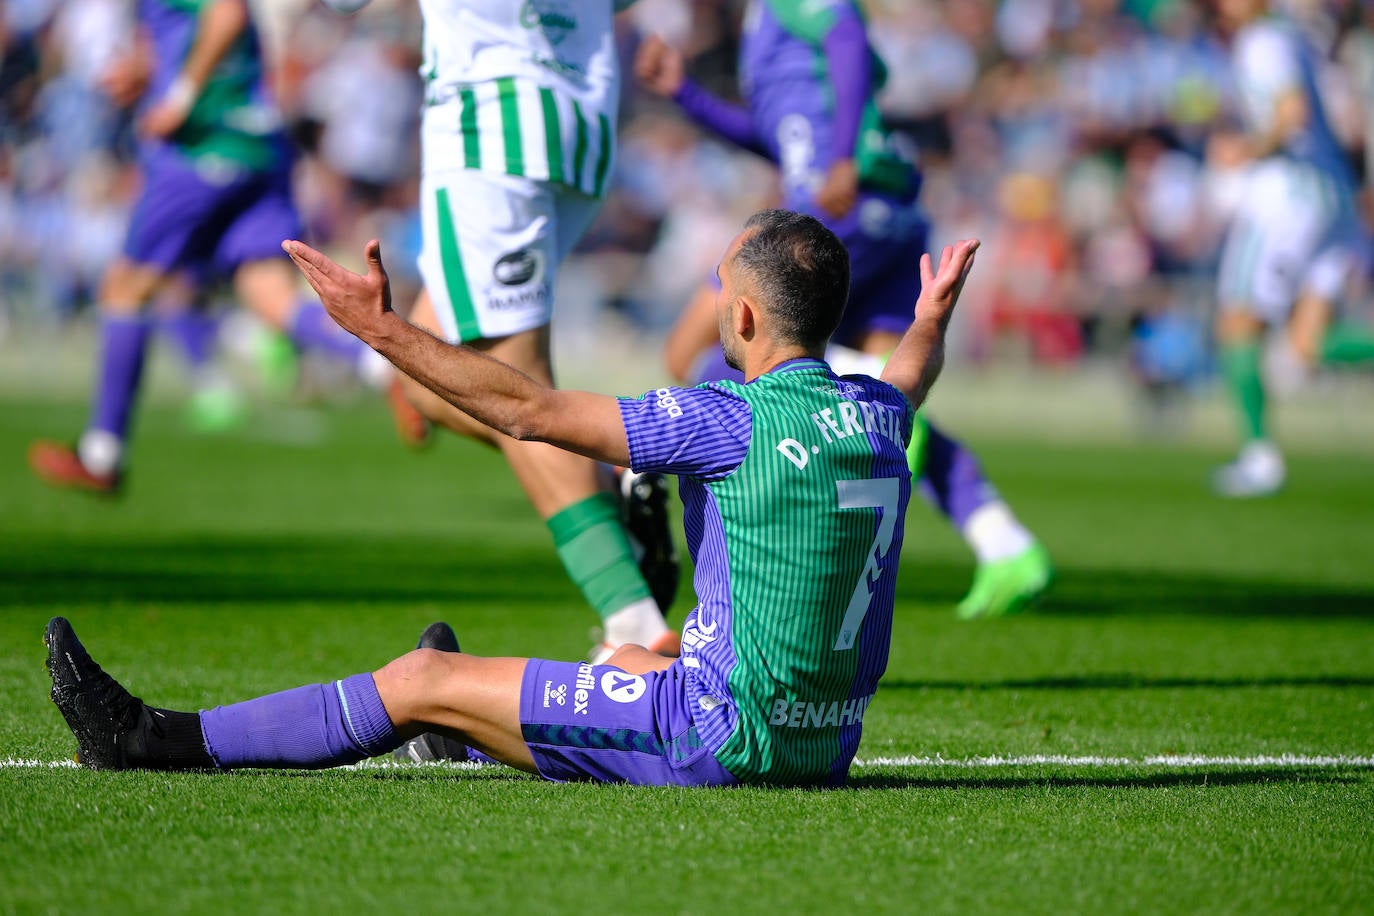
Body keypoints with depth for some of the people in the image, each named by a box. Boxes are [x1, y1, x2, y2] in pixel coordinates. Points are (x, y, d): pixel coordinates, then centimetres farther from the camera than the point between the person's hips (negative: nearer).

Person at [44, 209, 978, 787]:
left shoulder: (735, 424, -19)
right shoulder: (876, 417, 4)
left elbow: (531, 409, -15)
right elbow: (908, 380, 32)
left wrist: (384, 329, -10)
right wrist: (933, 320, 53)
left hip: (725, 735, -8)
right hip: (824, 739, 8)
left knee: (424, 681, 0)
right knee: (637, 659, 37)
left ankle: (160, 741, 7)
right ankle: (469, 737, 64)